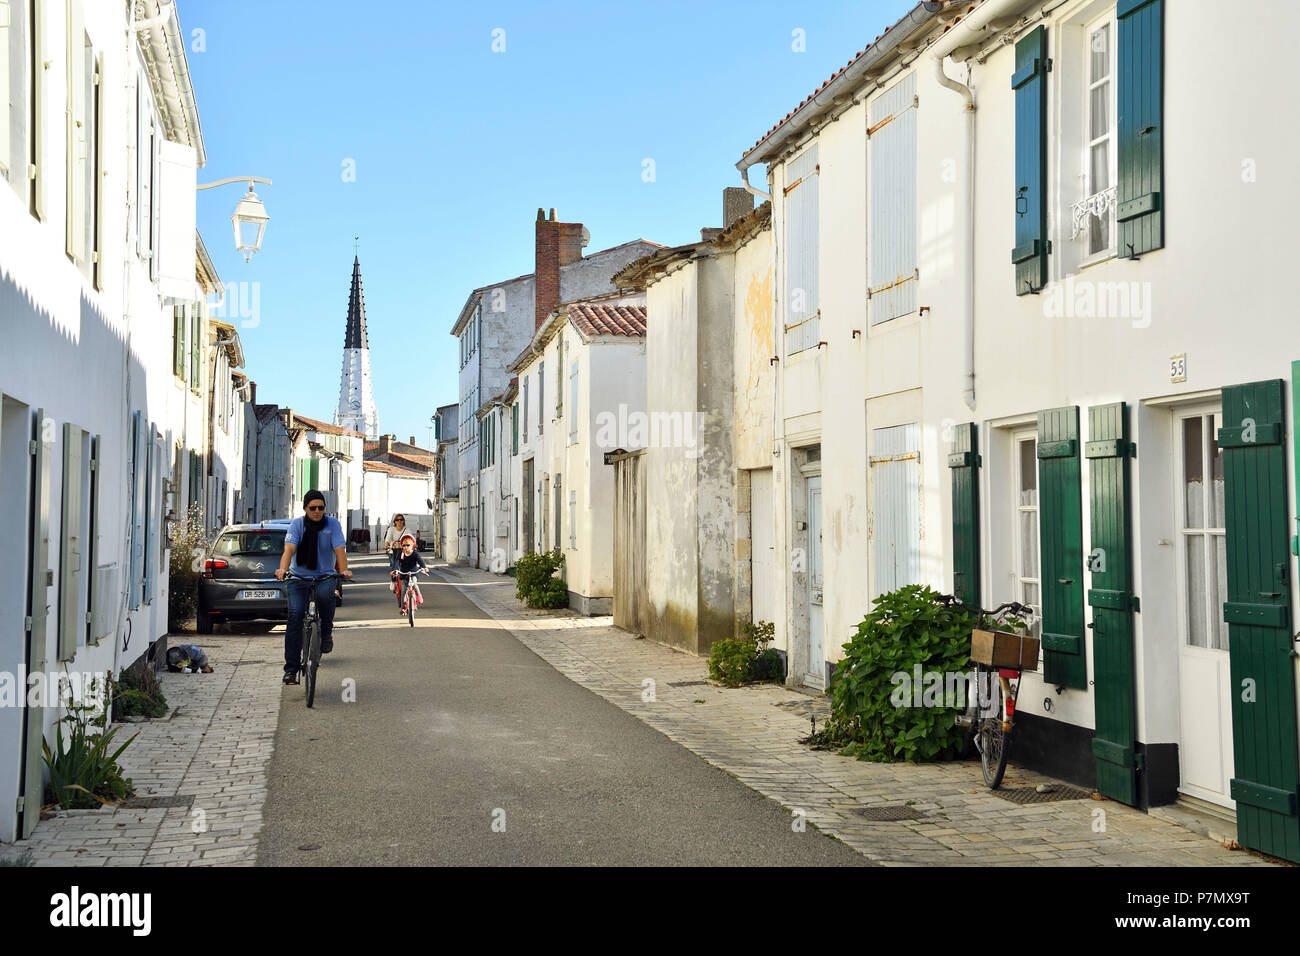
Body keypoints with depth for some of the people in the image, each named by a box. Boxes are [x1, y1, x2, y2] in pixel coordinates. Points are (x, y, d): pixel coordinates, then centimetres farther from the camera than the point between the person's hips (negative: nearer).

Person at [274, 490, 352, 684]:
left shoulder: (332, 524, -1)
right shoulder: (297, 524, -2)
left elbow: (340, 549, -13)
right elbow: (289, 548, -17)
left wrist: (344, 570, -32)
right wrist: (283, 569, -36)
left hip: (324, 576, 0)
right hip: (299, 577, 0)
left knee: (325, 594, -35)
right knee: (295, 615, -16)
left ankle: (326, 633, -8)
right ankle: (291, 668, -13)